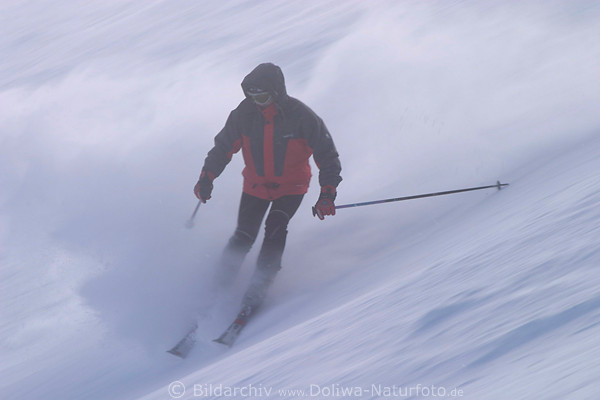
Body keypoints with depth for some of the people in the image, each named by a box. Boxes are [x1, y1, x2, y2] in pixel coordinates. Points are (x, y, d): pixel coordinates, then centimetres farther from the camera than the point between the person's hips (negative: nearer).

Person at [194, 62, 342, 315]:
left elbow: (327, 155, -13)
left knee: (275, 228, -23)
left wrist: (327, 194, -22)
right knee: (244, 237, -8)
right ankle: (219, 286, 10)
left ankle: (258, 287, -19)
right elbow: (224, 146, 2)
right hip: (256, 185, 2)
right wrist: (207, 178, -3)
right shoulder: (244, 114, -13)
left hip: (291, 186, -2)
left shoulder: (302, 118, -21)